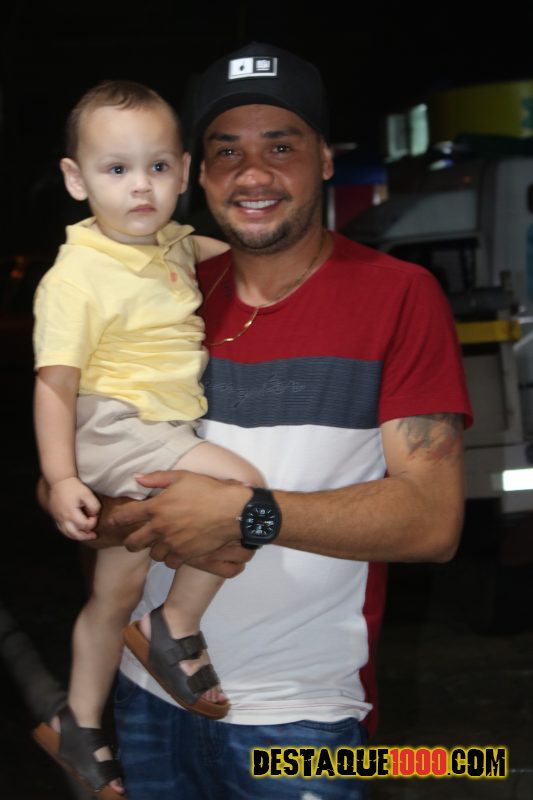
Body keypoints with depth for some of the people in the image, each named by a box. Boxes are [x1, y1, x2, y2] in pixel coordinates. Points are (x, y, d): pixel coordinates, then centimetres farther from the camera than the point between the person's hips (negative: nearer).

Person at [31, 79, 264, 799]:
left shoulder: (168, 242, 6)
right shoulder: (77, 277, -18)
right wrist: (61, 477, -24)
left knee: (117, 590, 16)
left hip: (158, 433, 8)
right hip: (112, 427, -8)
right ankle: (177, 631, -6)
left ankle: (77, 726, 32)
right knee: (244, 487, -25)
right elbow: (55, 382, -18)